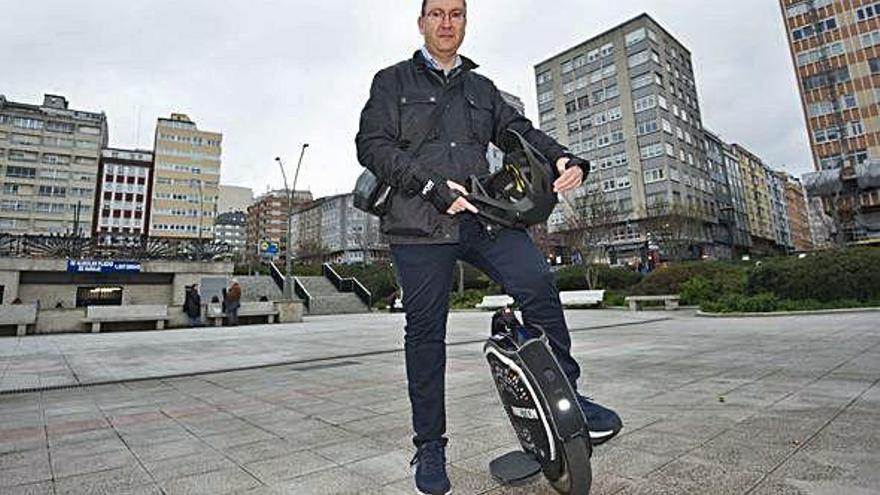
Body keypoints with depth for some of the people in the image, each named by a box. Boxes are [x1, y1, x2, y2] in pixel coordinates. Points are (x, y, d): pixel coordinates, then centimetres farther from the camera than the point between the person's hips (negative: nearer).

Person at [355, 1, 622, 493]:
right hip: (420, 223, -2)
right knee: (426, 330, 0)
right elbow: (372, 144, 1)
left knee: (538, 282, -21)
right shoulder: (393, 81, 15)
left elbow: (519, 131, 14)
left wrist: (564, 158, -8)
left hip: (482, 214, 3)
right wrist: (431, 185, -13)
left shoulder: (482, 89, 26)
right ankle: (430, 444, 16)